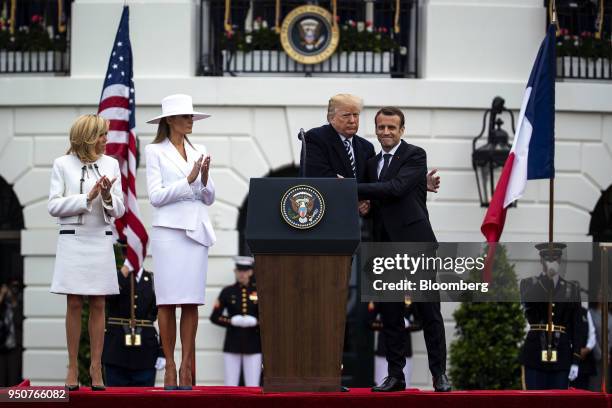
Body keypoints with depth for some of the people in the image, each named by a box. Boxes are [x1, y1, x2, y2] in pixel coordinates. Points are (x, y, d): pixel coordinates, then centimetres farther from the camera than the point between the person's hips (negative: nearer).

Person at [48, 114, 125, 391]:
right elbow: (54, 206, -4)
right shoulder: (62, 164, 0)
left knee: (98, 305, 2)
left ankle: (96, 369, 6)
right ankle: (72, 368, 6)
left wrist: (108, 197, -15)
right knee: (74, 305, 1)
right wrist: (88, 197, -13)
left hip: (101, 240, 2)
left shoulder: (110, 164, 7)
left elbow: (118, 211, 7)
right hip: (72, 240, -2)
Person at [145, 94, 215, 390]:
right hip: (169, 230, -4)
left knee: (192, 301, 1)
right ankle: (170, 366, 1)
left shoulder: (199, 152, 15)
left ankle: (187, 366, 3)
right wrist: (188, 180, -12)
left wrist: (205, 179, -6)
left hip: (196, 231, 4)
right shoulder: (155, 152, 2)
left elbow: (209, 199, 13)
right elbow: (156, 196, -6)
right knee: (167, 301, -3)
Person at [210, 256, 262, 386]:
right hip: (232, 345, 0)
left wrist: (255, 322, -16)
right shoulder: (227, 292, 3)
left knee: (253, 387, -1)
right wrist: (232, 321, -14)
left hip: (253, 346, 0)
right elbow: (215, 317, 1)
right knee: (230, 385, 0)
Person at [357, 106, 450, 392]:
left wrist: (353, 189, -16)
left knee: (429, 312, -3)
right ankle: (395, 375, 10)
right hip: (385, 248, 6)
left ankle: (439, 374, 1)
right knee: (390, 313, 5)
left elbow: (396, 188, -17)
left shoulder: (415, 156, -3)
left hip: (415, 243, -6)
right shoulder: (373, 162, 18)